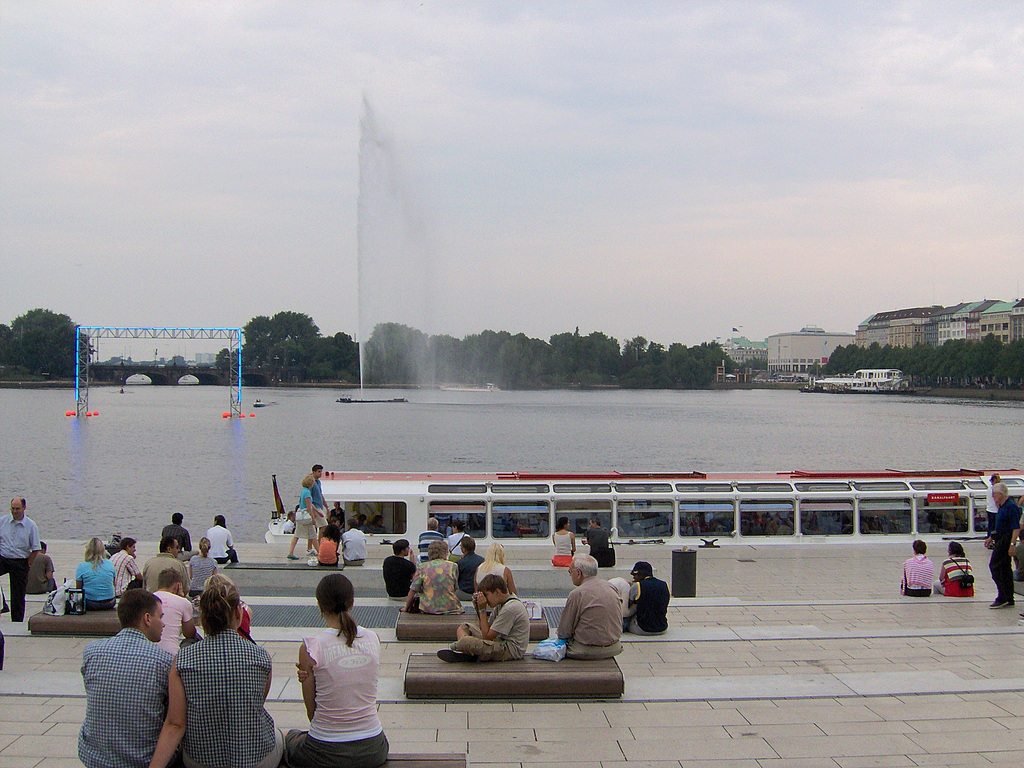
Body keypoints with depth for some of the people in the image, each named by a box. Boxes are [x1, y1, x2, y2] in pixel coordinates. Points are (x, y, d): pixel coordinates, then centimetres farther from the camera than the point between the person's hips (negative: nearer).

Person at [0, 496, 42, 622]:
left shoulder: (31, 526, -2)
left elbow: (36, 550, -1)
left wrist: (27, 565, -5)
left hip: (20, 562, -1)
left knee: (18, 595, 3)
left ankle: (17, 623, 12)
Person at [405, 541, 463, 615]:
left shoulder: (422, 567, 2)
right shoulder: (453, 566, 3)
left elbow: (413, 590, 0)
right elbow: (455, 588, 11)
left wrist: (406, 608, 11)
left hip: (428, 609, 1)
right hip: (450, 608, -1)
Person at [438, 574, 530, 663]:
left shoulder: (510, 608, -20)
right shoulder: (500, 604, 12)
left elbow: (487, 636, -19)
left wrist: (483, 610, -14)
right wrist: (478, 610, 3)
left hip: (511, 650, -11)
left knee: (465, 642, -33)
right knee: (464, 627, 17)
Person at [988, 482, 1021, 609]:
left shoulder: (1011, 506, -17)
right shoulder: (1003, 506, 15)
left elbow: (1016, 527, -22)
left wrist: (1012, 544, -26)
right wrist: (993, 538, 28)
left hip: (1006, 540, -10)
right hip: (1001, 540, 10)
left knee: (994, 565, -10)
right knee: (1005, 568, 11)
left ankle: (1002, 597, -11)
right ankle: (1009, 599, 15)